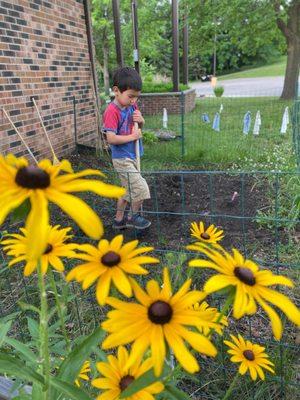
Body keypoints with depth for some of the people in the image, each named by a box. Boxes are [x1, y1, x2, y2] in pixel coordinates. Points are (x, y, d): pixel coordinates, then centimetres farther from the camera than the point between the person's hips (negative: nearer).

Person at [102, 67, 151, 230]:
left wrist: (141, 120, -7)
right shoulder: (112, 111, -20)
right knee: (141, 189, -7)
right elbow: (111, 138, -26)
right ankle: (134, 217, 17)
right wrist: (132, 137, -18)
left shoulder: (131, 106, 3)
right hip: (122, 159, -8)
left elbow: (141, 125, 16)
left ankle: (119, 220, 33)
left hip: (131, 156, 9)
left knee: (129, 190, 18)